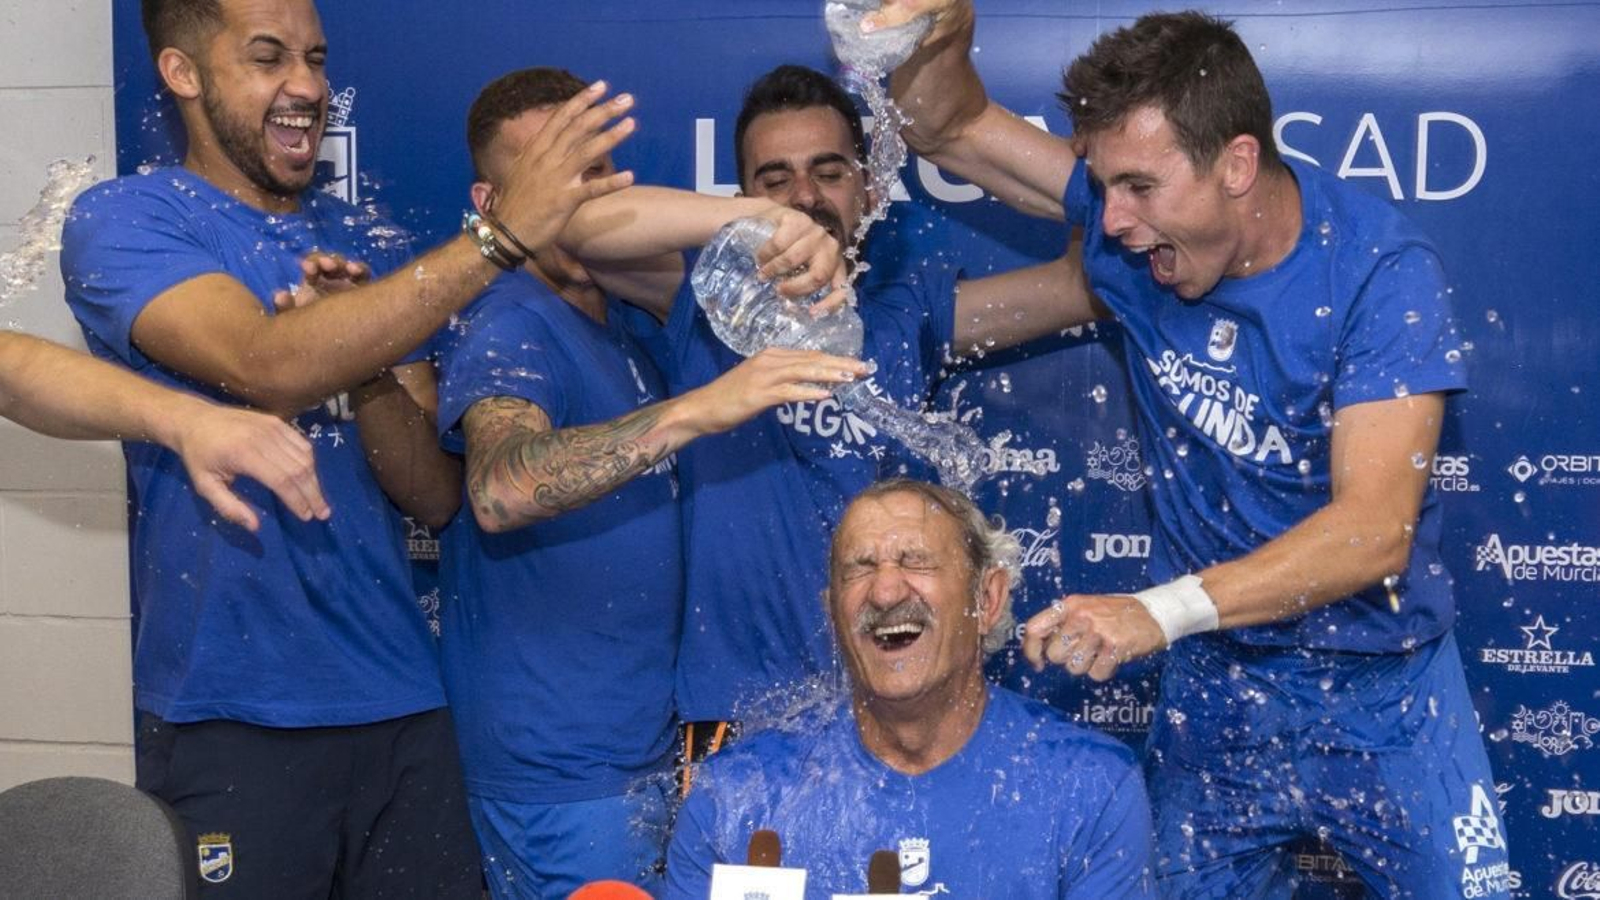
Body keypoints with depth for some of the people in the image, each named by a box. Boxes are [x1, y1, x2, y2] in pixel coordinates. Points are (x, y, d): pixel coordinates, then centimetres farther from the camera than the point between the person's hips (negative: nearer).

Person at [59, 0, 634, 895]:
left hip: (404, 703, 4)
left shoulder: (365, 244, 10)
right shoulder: (123, 220, -4)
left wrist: (359, 360, -14)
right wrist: (500, 235, -26)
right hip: (230, 718, -4)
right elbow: (269, 368, -24)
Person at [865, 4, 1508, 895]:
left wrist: (1160, 611, -42)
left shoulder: (1379, 270, -22)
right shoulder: (1138, 219, -9)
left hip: (1382, 685, -3)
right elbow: (951, 128, 0)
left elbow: (1374, 530, -30)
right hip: (1212, 679, 3)